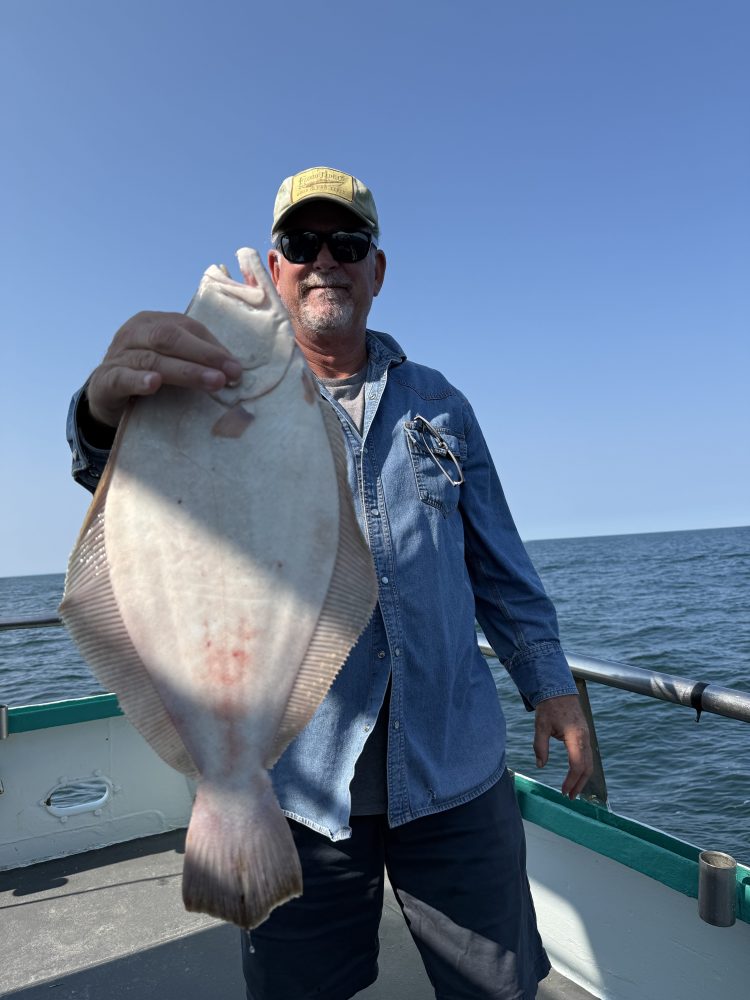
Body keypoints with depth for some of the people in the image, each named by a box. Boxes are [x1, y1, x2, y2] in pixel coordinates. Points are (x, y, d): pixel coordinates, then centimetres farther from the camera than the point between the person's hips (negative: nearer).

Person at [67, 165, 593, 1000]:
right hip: (298, 783, -1)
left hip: (456, 772, 3)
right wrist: (109, 410, -42)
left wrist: (549, 680, 5)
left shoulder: (438, 404, 10)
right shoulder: (228, 392, 1)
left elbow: (498, 561, 12)